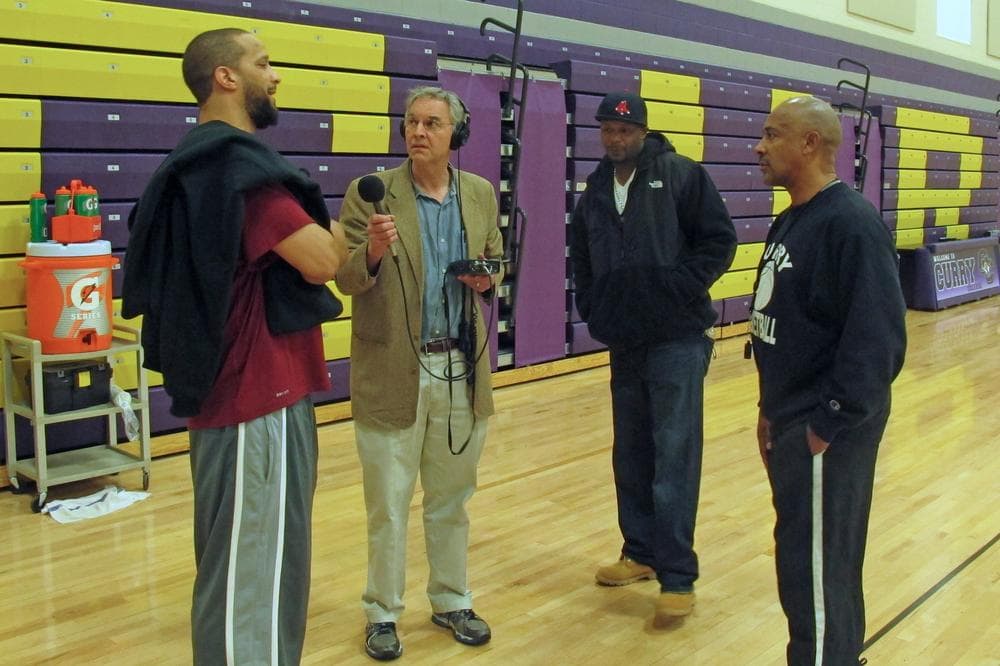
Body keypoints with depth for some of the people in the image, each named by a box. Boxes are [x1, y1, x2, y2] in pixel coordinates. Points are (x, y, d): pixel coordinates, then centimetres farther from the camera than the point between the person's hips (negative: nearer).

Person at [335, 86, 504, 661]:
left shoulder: (481, 194, 5)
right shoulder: (370, 193, -7)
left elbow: (497, 264, 15)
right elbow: (348, 280, -10)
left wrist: (488, 279, -8)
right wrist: (373, 252, -32)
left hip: (462, 370, 3)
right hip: (393, 373, -3)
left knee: (451, 499, 17)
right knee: (388, 505, 8)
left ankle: (452, 601, 35)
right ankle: (383, 613, 26)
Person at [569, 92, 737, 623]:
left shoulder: (681, 175, -5)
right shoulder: (594, 193, 12)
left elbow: (720, 239, -7)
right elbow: (582, 261, 23)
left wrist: (679, 289, -13)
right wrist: (591, 311, 11)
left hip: (678, 340, -6)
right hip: (624, 343, 6)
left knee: (675, 456, -5)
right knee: (631, 455, 13)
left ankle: (678, 576, 1)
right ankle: (641, 553, 27)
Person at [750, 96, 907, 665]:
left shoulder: (852, 223, -18)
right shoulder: (792, 221, 12)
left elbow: (876, 340, -24)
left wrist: (829, 425, -20)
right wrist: (773, 409, 15)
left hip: (825, 432, -9)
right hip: (791, 424, 9)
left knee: (814, 570, 1)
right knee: (825, 564, 21)